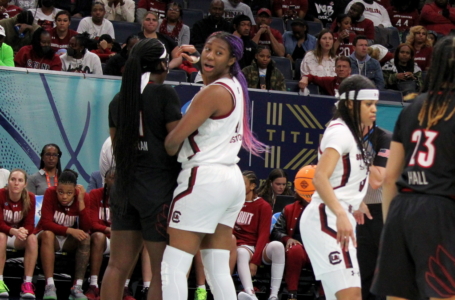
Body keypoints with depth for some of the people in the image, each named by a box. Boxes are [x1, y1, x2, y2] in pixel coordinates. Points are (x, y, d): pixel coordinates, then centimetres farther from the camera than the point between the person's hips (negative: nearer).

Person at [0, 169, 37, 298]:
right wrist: (14, 231, -44)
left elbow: (30, 225, -12)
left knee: (32, 238, -29)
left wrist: (23, 231, -37)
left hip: (19, 238, 3)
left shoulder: (29, 198, -10)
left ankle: (27, 284, -31)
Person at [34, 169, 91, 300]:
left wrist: (81, 201, -28)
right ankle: (50, 286, -43)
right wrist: (70, 230, -34)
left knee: (86, 238, -27)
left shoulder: (83, 197, -11)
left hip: (69, 240, 2)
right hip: (49, 236, -2)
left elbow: (86, 229, -19)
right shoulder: (50, 193, -17)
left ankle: (77, 288, -33)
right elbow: (46, 223, -23)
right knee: (48, 234, -35)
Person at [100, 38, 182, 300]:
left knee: (118, 266, 8)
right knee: (162, 271, -1)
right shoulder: (165, 94, -10)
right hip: (159, 187, -6)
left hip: (125, 187, 7)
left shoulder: (119, 99, 10)